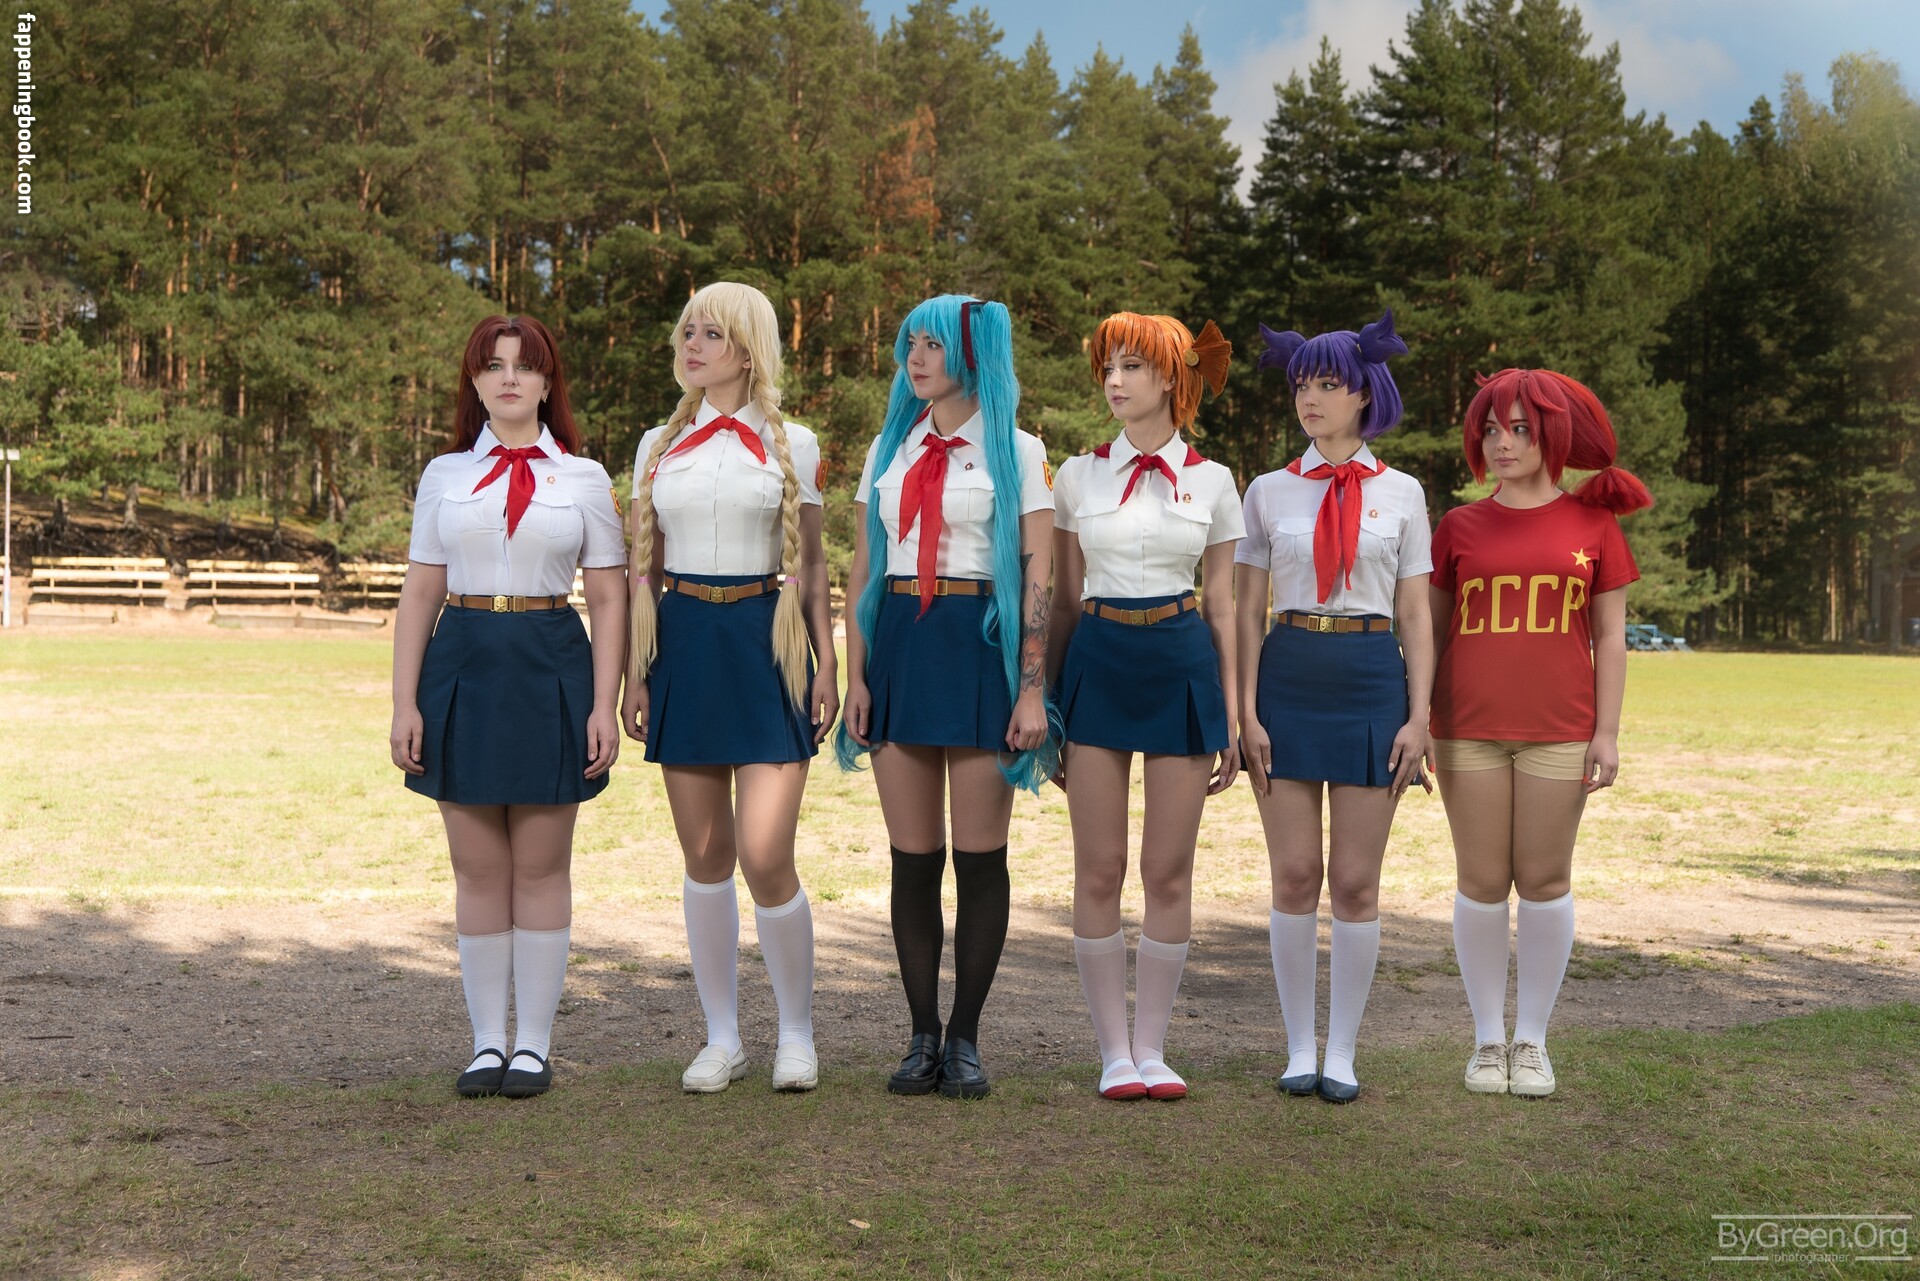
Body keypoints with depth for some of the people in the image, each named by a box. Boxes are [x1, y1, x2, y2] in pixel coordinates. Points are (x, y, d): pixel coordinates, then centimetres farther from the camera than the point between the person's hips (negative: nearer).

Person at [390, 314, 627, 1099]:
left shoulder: (584, 479, 6)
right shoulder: (444, 476, 9)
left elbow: (609, 601, 3)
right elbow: (419, 598, 8)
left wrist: (605, 707, -5)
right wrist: (404, 704, -1)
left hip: (550, 672, -1)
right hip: (461, 669, 2)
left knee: (541, 868, 4)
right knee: (477, 870, 6)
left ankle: (534, 1044, 13)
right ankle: (487, 1041, 17)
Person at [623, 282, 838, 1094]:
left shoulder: (792, 445, 5)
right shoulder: (659, 447, 12)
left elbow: (811, 565, 6)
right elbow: (643, 569, 13)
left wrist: (825, 668, 1)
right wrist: (635, 671, 6)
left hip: (766, 642, -3)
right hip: (684, 645, 3)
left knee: (764, 856, -11)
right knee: (703, 856, 6)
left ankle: (797, 1033, 9)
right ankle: (721, 1037, 18)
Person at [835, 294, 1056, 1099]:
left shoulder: (1015, 450, 3)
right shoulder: (889, 449, 14)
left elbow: (1038, 580, -3)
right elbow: (861, 573, 14)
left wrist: (1032, 689, -10)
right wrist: (856, 676, 5)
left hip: (980, 646, -4)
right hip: (899, 646, 4)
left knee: (979, 854, -1)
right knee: (912, 857, 4)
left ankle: (965, 1038, 11)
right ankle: (923, 1038, 13)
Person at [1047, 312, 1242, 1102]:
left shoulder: (1212, 482, 6)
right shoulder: (1078, 476, 7)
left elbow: (1223, 606, 8)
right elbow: (1063, 600, 9)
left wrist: (1233, 716, 4)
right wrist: (1045, 700, 7)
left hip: (1181, 665, 0)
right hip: (1098, 664, 0)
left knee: (1169, 871, 3)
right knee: (1098, 870, 0)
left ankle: (1152, 1046, 14)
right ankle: (1113, 1051, 11)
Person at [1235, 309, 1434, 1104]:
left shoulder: (1401, 494, 7)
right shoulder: (1269, 493, 7)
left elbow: (1415, 617, 6)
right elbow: (1247, 612, 5)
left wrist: (1419, 717, -3)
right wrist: (1246, 712, -5)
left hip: (1373, 681, 0)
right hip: (1289, 680, 1)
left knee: (1356, 882, 2)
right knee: (1294, 878, 1)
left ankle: (1342, 1053, 13)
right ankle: (1299, 1048, 14)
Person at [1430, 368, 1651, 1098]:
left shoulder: (1593, 523, 5)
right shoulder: (1458, 529, 6)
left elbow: (1609, 634, 5)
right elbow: (1429, 631, 9)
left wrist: (1608, 731, -2)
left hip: (1558, 732, 0)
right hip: (1468, 733, 1)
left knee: (1545, 881, 4)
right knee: (1481, 883, 4)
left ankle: (1531, 1041, 16)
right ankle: (1487, 1040, 15)